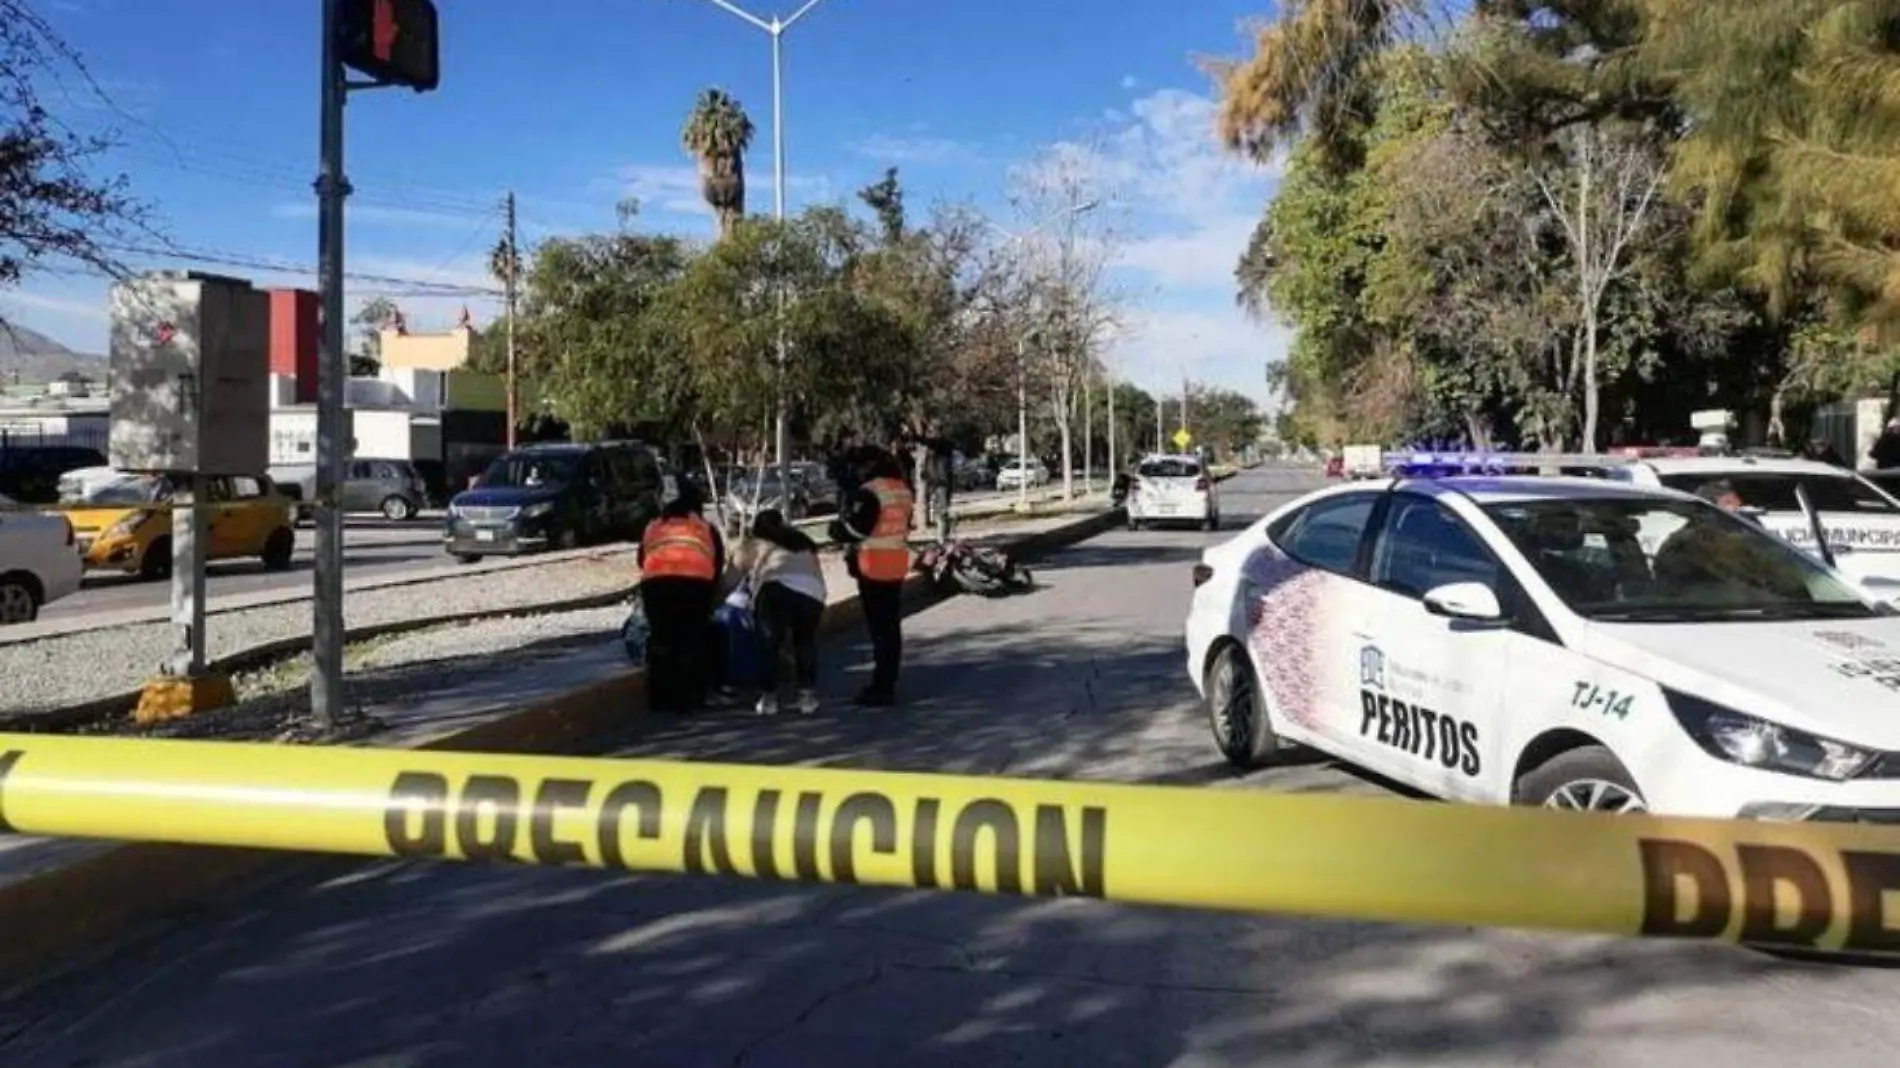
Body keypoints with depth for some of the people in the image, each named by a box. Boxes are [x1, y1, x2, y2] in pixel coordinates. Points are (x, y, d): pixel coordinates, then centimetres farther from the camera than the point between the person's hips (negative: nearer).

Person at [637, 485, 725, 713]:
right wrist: (708, 599, 37)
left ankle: (660, 700, 16)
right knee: (693, 640, 10)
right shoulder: (707, 529, 30)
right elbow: (718, 566, 27)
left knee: (659, 639, 14)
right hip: (696, 581, -1)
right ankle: (689, 699, 9)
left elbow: (642, 560, 30)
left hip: (655, 581, 1)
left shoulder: (652, 528, 33)